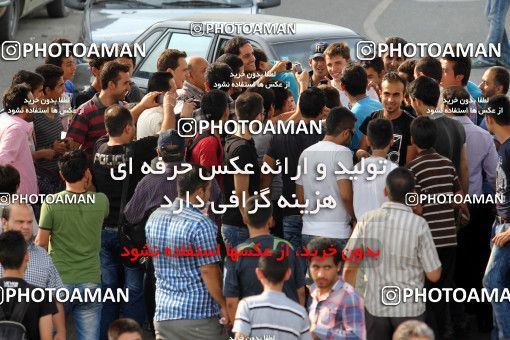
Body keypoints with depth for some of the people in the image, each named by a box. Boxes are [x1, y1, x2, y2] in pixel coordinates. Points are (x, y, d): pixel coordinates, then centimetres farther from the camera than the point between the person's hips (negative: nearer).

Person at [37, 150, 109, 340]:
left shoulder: (51, 204, -9)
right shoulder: (101, 201, -3)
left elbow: (41, 243, -5)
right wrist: (88, 185, 22)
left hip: (60, 281, -1)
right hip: (91, 280, 2)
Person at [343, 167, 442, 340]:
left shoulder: (367, 220, -7)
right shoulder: (418, 224, -13)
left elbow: (349, 266, 1)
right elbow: (434, 275, -9)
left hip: (375, 306, 2)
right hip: (409, 308, -2)